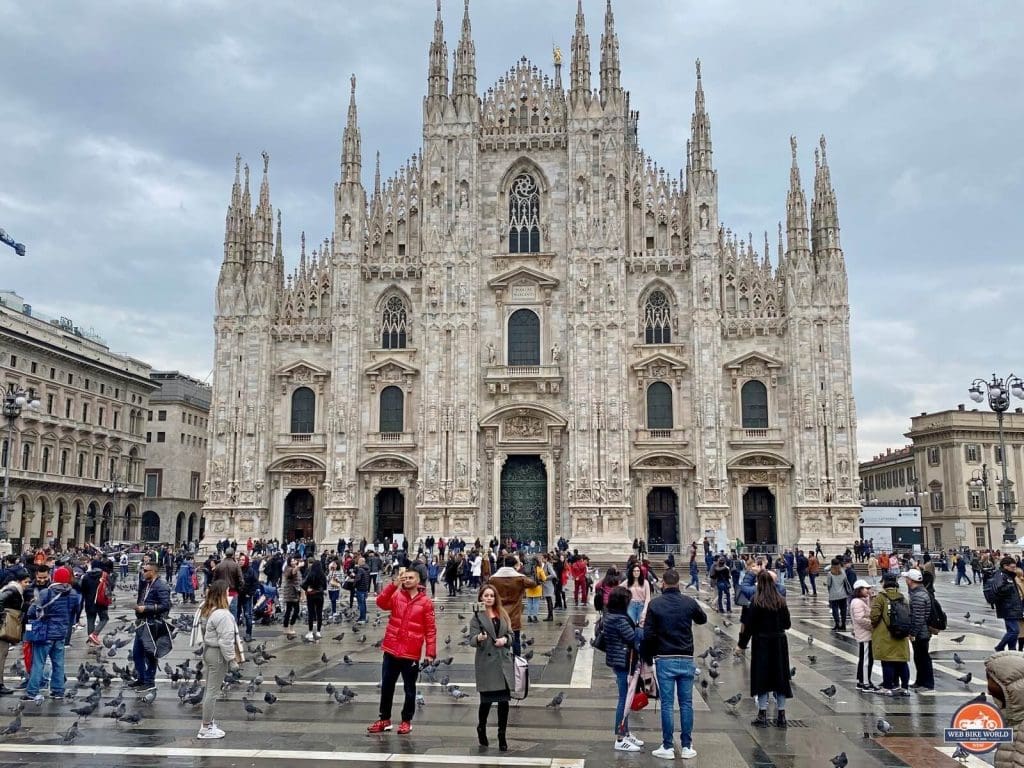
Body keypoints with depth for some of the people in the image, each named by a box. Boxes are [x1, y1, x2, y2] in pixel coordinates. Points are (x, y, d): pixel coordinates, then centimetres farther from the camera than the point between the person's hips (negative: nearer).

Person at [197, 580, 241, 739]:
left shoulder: (206, 610, 6)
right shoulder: (222, 614, -24)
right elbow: (226, 641, -24)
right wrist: (231, 660, -17)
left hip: (208, 650, 10)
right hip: (218, 654, -10)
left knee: (210, 689, 20)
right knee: (213, 691, -1)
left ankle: (208, 720, 33)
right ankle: (206, 728, 6)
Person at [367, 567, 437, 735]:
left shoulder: (425, 602, -4)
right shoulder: (396, 596, 4)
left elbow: (430, 629, -5)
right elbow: (381, 603, -16)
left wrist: (430, 653, -10)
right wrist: (394, 585, -25)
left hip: (411, 653, -3)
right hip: (391, 650, 3)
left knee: (409, 688, 9)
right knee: (386, 686, 12)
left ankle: (407, 721, 24)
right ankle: (384, 719, 26)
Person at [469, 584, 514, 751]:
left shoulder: (503, 614, 11)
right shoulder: (477, 616, -2)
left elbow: (510, 634, 14)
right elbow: (472, 640, -10)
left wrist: (505, 639, -7)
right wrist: (479, 638, -32)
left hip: (504, 661, 4)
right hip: (486, 662, -4)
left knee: (504, 700, 2)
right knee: (486, 699, 1)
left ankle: (502, 736, 13)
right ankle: (481, 728, 28)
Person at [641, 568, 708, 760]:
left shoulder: (655, 604, -7)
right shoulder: (689, 602, -1)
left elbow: (649, 634, -7)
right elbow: (703, 619, 19)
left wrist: (646, 656, 5)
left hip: (664, 660, -2)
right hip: (686, 659, 2)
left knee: (667, 704, 3)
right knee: (686, 703, 9)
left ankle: (667, 747, 8)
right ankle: (686, 746, 13)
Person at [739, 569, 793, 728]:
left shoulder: (756, 602, -12)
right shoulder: (781, 601, -2)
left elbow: (749, 625, -12)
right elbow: (787, 624, 4)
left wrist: (742, 643, 0)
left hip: (761, 643, -3)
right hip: (780, 642, 3)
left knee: (761, 677, 6)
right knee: (780, 677, 10)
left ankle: (762, 716, 8)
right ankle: (781, 716, 15)